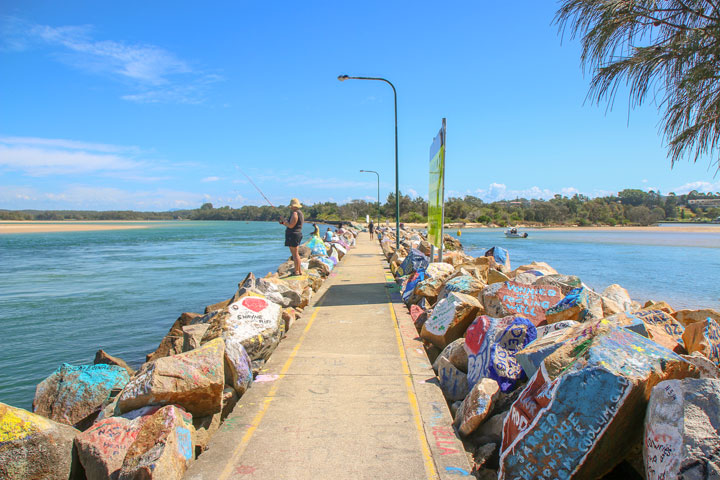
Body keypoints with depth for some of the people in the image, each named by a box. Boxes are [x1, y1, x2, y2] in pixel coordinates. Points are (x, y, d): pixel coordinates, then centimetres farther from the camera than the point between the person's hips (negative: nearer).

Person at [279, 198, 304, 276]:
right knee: (295, 254, 17)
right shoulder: (300, 213, 16)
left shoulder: (295, 213, -16)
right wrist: (284, 223, 21)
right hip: (298, 234, 10)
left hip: (293, 235, -10)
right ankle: (299, 271, 22)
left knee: (295, 254, -5)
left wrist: (285, 222, -3)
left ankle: (297, 271, -1)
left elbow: (291, 225, -21)